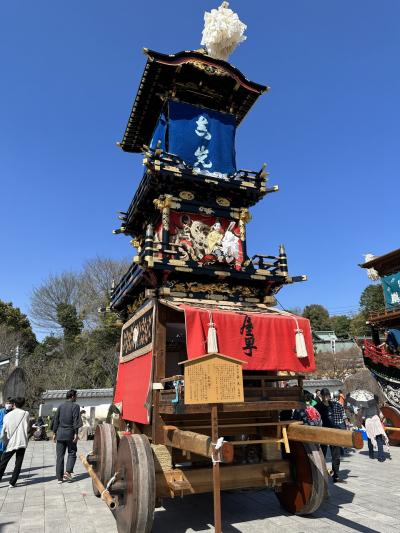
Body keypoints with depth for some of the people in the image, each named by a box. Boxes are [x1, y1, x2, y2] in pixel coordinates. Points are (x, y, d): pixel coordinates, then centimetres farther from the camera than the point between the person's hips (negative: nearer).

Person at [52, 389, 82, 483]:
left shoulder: (60, 406, 9)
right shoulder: (75, 406, -6)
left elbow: (56, 420, 10)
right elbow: (76, 420, -12)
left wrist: (54, 433, 15)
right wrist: (76, 433, -10)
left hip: (60, 434, 5)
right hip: (70, 433, -4)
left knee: (60, 455, 9)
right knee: (72, 453, 10)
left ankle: (59, 477, 11)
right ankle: (68, 471, -6)